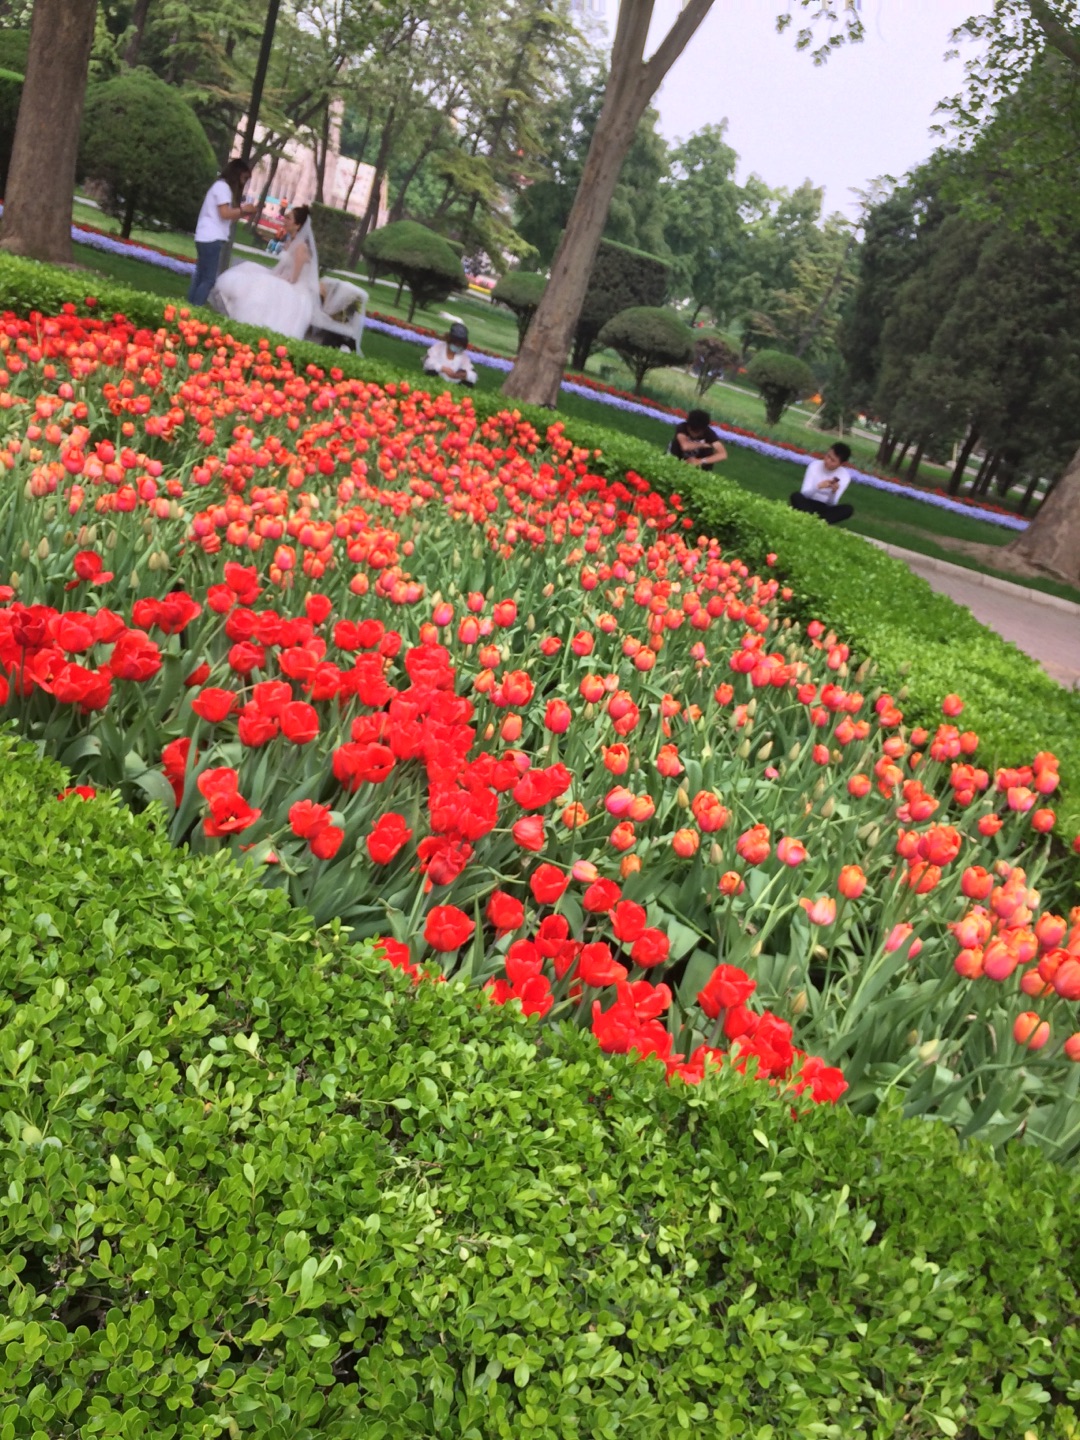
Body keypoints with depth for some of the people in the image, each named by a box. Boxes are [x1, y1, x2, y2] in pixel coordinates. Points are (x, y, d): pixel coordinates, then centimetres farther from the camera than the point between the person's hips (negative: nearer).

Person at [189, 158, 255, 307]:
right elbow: (225, 213, -16)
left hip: (207, 238, 10)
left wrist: (244, 213, 9)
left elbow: (226, 215, 16)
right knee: (209, 279, -9)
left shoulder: (221, 186, 22)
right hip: (211, 238, -10)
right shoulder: (223, 186, -8)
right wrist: (243, 209, -5)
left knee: (200, 277, 9)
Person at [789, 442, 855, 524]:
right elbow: (804, 493, -16)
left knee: (849, 509, -28)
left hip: (825, 508, 1)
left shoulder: (844, 476, -9)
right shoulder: (815, 465, -10)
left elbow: (831, 504, -13)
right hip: (808, 504, -1)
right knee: (796, 496, -32)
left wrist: (834, 492, -33)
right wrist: (818, 486, -35)